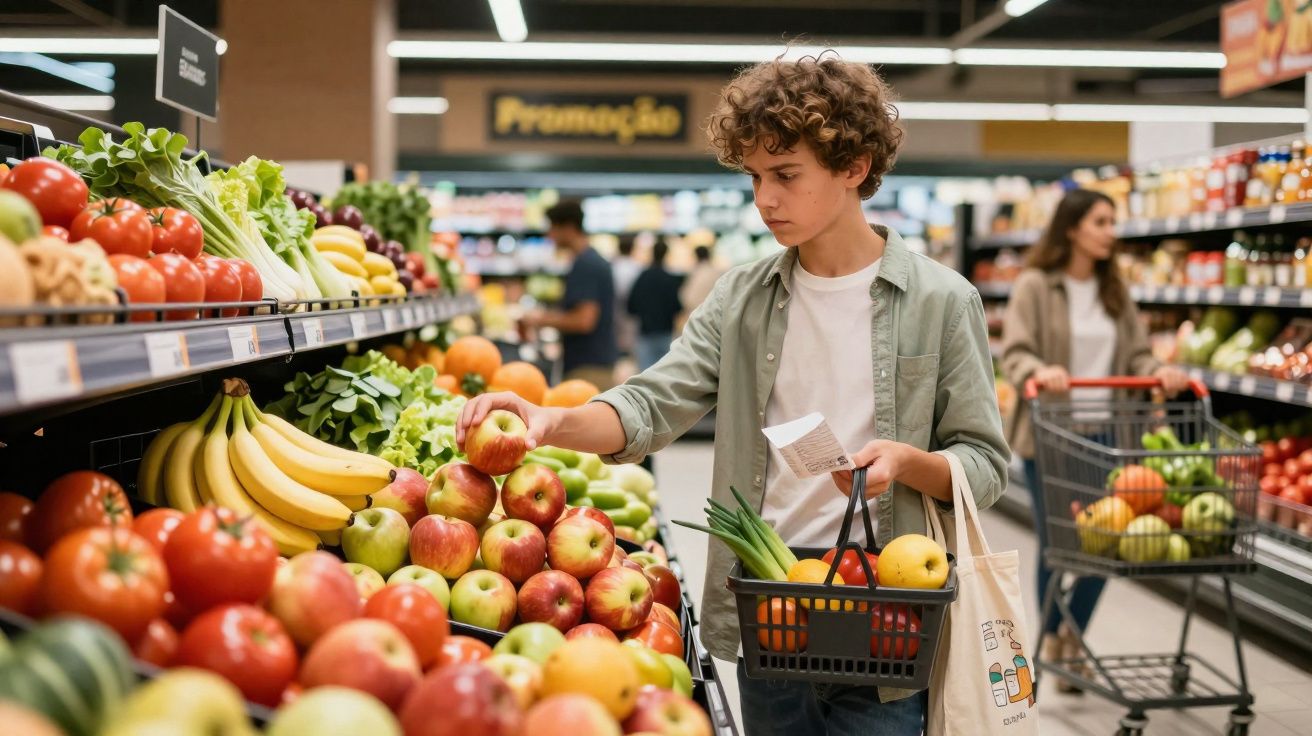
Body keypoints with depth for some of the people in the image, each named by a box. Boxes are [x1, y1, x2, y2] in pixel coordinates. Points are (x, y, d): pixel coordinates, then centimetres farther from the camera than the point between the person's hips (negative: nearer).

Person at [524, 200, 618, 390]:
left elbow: (584, 320, -22)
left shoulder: (585, 265, -15)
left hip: (588, 367, -10)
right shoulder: (594, 260, 16)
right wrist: (550, 315, 21)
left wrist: (542, 321, -10)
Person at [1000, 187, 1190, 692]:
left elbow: (1136, 354, 10)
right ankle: (1052, 641, 19)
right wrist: (1038, 372, -33)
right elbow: (1014, 352, -12)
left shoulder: (1115, 291, 12)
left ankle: (1073, 635, 24)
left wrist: (1159, 372, -12)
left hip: (1105, 433, 5)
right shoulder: (1035, 286, -4)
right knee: (1056, 542, 2)